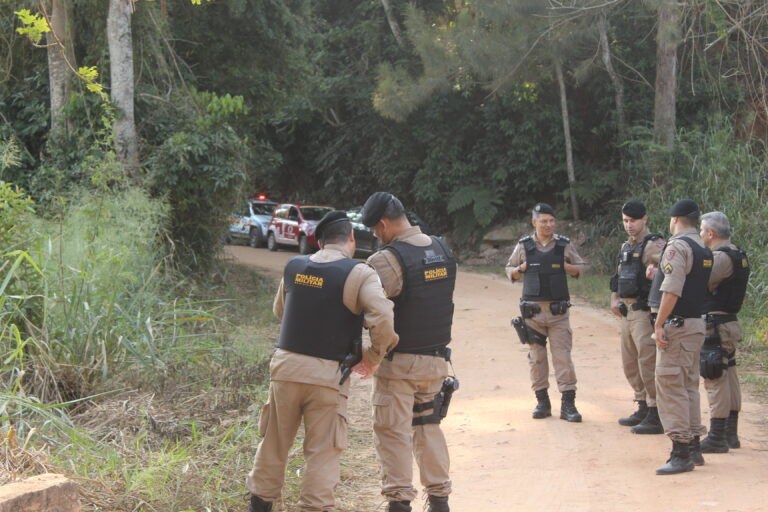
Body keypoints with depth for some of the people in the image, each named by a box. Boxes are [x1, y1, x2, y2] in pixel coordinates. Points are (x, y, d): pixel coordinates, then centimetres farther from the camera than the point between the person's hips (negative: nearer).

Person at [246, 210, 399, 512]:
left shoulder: (293, 267, 7)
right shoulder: (359, 274, -9)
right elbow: (382, 318, -20)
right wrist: (375, 354, -5)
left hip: (285, 365, 4)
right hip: (327, 374, -4)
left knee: (275, 443, 17)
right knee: (323, 451, 4)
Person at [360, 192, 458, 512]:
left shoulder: (387, 260, -18)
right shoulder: (443, 251, 5)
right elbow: (437, 301, 9)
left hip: (399, 362, -7)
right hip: (437, 359, 7)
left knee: (393, 432, 3)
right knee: (428, 427, 18)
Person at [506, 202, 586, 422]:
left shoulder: (564, 245, 3)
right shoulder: (524, 246, 4)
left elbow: (580, 268, 12)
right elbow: (510, 270, 15)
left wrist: (564, 266, -7)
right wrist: (522, 268, -6)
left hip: (558, 310, -1)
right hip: (533, 310, 1)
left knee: (563, 356, -5)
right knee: (536, 358, 6)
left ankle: (568, 404, -4)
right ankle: (542, 401, 15)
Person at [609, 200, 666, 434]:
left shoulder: (654, 245, -10)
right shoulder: (626, 247, 18)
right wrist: (614, 299, 14)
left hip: (644, 312, -9)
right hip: (626, 312, 9)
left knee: (648, 364, -9)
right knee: (630, 364, 16)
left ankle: (656, 417, -6)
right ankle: (643, 409, 27)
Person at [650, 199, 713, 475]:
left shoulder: (677, 246, -14)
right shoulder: (705, 250, 13)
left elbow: (672, 291, -22)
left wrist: (659, 324, -18)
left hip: (677, 325, -9)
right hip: (698, 323, 9)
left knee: (670, 386, -7)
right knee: (689, 385, 17)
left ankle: (681, 453, -9)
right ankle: (693, 447, 22)